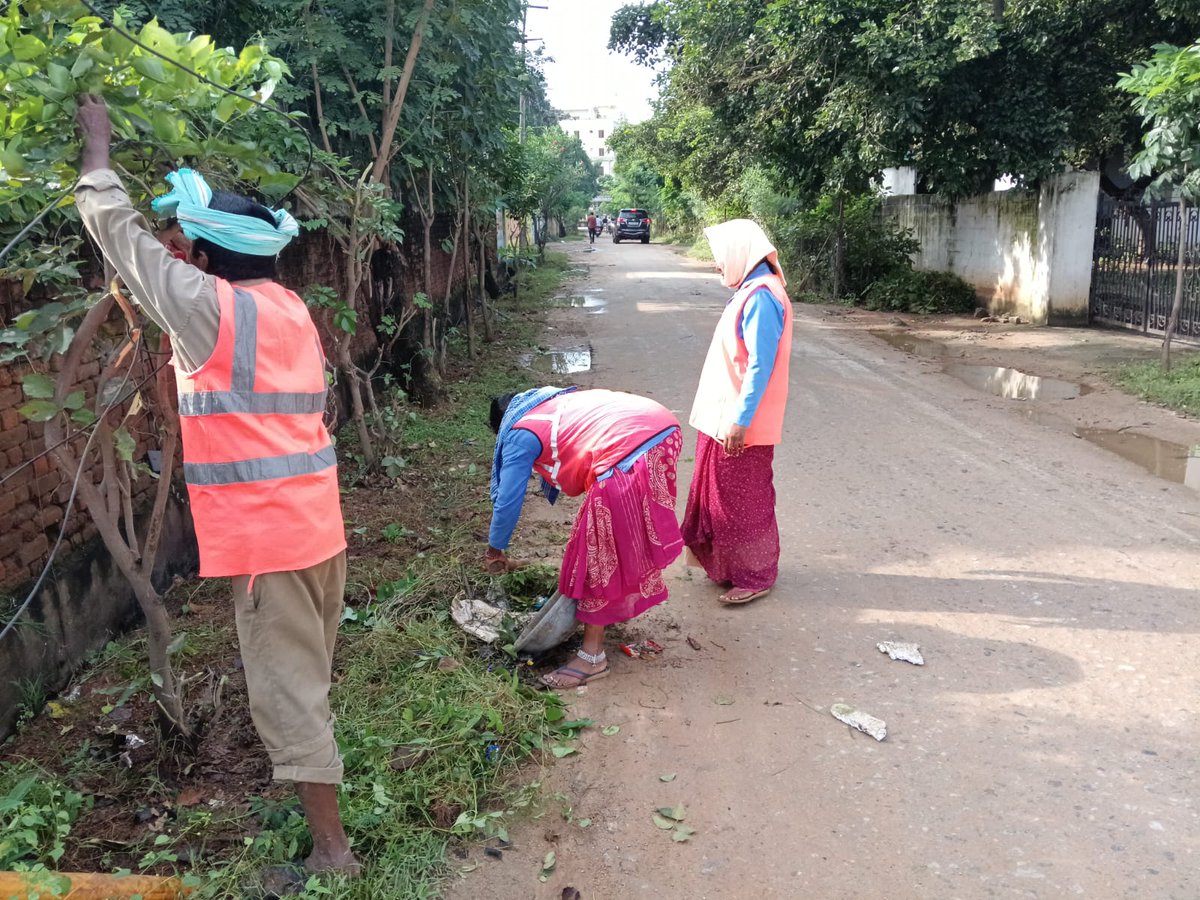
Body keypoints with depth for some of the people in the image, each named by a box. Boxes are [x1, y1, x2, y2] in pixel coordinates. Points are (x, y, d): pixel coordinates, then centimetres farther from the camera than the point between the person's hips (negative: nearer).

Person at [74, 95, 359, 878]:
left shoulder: (213, 308, -12)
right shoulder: (291, 310, 9)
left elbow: (125, 239, -2)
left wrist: (98, 152, 13)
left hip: (266, 533, -8)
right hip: (316, 521, 8)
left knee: (290, 687, 0)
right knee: (309, 672, 22)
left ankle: (333, 851, 10)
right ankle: (316, 806, 41)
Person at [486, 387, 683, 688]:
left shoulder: (520, 434, 10)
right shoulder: (556, 404, 33)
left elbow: (508, 500, 11)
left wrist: (495, 549, 27)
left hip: (628, 455, -8)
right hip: (664, 430, 9)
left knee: (599, 551, 4)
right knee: (631, 535, 27)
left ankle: (592, 657, 11)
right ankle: (618, 605, 47)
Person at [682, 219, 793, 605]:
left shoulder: (760, 298, -20)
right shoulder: (751, 291, 11)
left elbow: (760, 367, -24)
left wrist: (739, 421, -23)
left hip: (741, 425, -10)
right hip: (726, 416, 10)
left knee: (744, 501, 3)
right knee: (725, 496, 18)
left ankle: (755, 576, 17)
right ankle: (731, 565, 32)